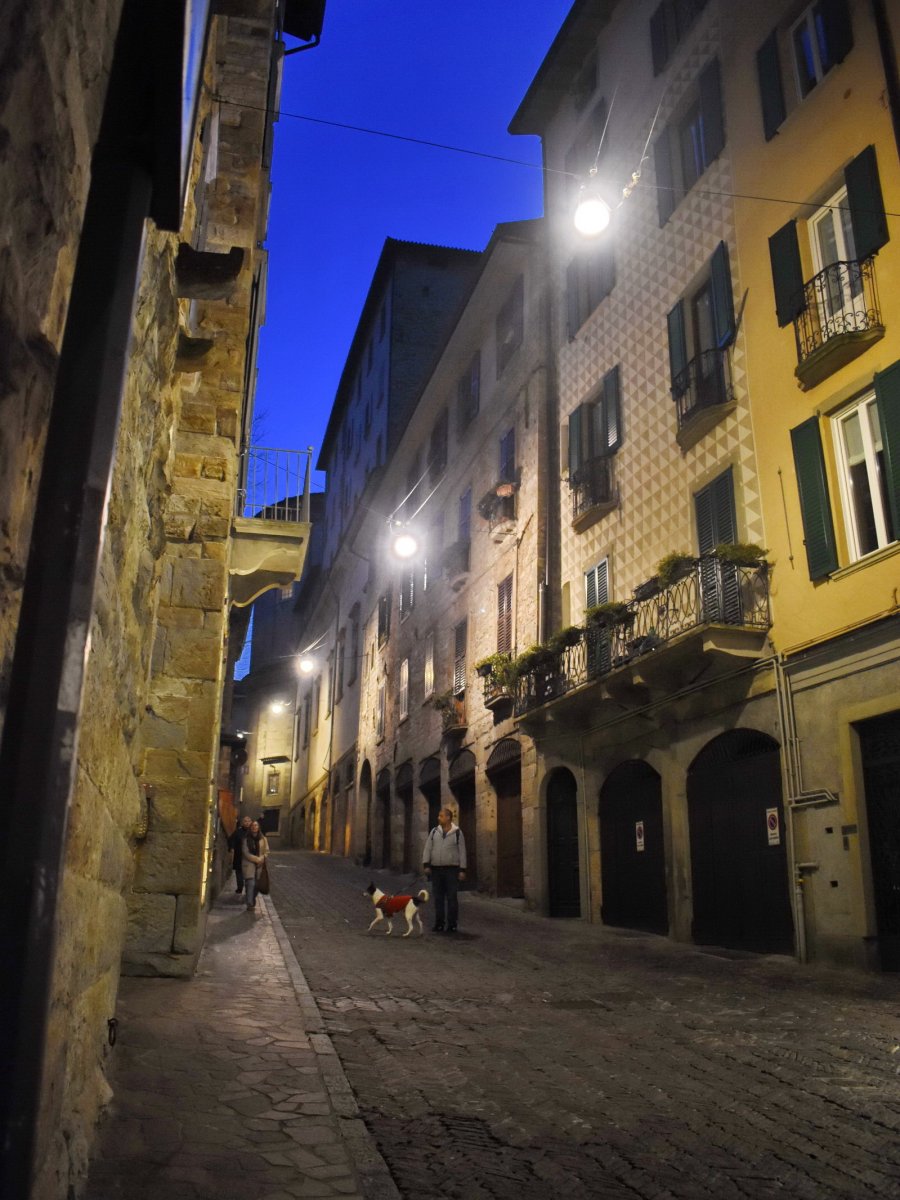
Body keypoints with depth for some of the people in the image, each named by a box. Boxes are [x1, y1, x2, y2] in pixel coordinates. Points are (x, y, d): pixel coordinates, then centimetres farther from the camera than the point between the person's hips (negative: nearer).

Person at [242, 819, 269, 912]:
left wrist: (261, 859, -11)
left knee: (257, 885, 5)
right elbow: (246, 853, -5)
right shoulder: (246, 839, 0)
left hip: (259, 865, 3)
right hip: (249, 865, -3)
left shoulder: (263, 839, 6)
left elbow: (266, 852, 7)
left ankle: (252, 901, 23)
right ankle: (250, 904, -14)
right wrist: (257, 859, -12)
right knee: (251, 884, -13)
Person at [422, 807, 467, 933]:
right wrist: (426, 864, -7)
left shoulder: (457, 832, 0)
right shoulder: (434, 831, 8)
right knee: (438, 897, 6)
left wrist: (462, 870, -5)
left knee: (452, 897, -1)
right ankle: (439, 923, 14)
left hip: (452, 870, -3)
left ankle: (452, 924, 6)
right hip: (436, 870, 3)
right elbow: (427, 849, 5)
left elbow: (462, 852, 0)